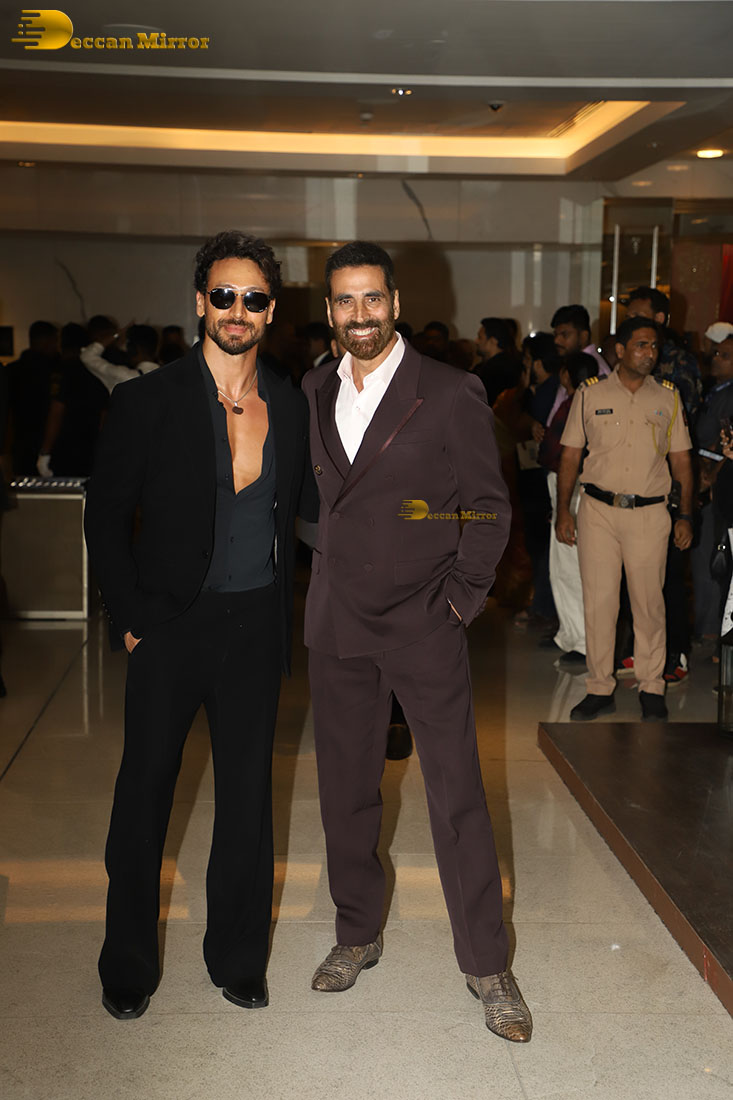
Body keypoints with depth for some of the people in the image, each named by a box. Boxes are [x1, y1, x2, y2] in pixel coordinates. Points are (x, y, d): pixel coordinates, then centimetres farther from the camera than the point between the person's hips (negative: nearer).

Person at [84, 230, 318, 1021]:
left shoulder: (289, 404, 3)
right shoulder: (146, 401, -8)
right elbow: (105, 518, -3)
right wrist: (129, 619, -7)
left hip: (256, 624, 3)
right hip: (170, 627, -3)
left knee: (247, 795, 12)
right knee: (145, 792, 9)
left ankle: (237, 956, 31)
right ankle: (128, 965, 28)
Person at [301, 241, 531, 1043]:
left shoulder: (451, 395, -7)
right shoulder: (313, 393, 7)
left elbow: (489, 507, -2)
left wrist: (461, 597, -6)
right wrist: (329, 578, 8)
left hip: (423, 623, -4)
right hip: (338, 625, 4)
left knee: (457, 795, 1)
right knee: (345, 790, 13)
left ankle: (486, 964, 15)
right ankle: (357, 936, 31)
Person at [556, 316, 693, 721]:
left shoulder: (668, 398, 8)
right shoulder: (590, 393, 5)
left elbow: (681, 460, 11)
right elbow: (570, 456, 6)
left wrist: (685, 515, 5)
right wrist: (563, 510, 0)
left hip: (649, 513, 1)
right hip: (598, 509, 0)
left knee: (649, 603, 3)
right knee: (598, 601, 1)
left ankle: (651, 689, 16)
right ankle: (600, 689, 11)